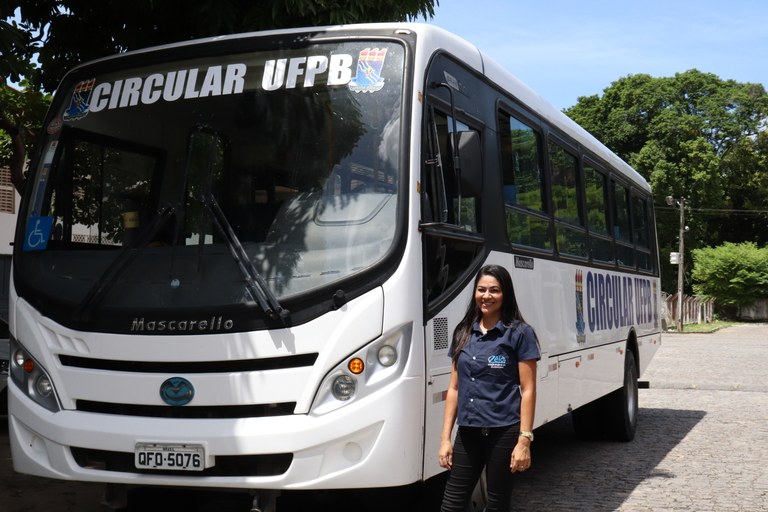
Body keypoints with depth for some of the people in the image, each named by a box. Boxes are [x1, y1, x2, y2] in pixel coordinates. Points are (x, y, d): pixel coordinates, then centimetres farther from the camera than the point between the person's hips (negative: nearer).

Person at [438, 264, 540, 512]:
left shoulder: (519, 333, -5)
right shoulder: (463, 333, 9)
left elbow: (528, 390, -7)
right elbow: (454, 388, 11)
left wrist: (524, 440, -14)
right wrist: (445, 438, 7)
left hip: (504, 432, -4)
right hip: (467, 432, 4)